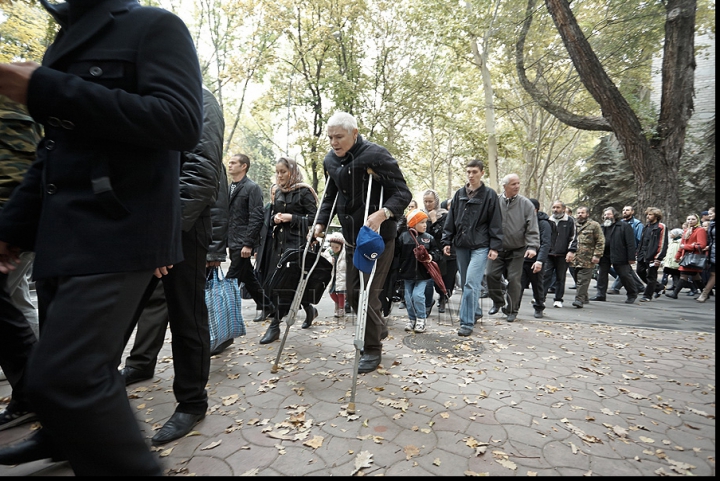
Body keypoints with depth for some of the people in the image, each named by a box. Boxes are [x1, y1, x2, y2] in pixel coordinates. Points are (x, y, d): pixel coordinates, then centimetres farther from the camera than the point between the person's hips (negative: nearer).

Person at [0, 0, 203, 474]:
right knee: (67, 360, 18)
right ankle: (64, 438, 43)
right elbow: (53, 152, 24)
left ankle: (132, 466, 5)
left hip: (117, 235, -7)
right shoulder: (65, 42, 23)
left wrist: (48, 91, -16)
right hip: (60, 237, 8)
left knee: (63, 375, -14)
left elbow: (181, 123, -19)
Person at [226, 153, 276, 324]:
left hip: (243, 243, -8)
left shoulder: (252, 188, -8)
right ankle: (267, 306, 26)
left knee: (232, 278, -6)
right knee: (248, 277, 14)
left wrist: (248, 244, -19)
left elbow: (256, 218, -15)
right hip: (232, 241, 8)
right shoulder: (229, 188, 14)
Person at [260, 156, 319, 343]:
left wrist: (292, 218, -15)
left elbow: (314, 217, -6)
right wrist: (275, 218, 2)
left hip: (297, 242, -7)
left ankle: (275, 325, -3)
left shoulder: (304, 192, -3)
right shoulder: (278, 193, 18)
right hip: (279, 241, 7)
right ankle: (309, 309, 26)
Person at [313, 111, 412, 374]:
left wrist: (384, 213, -36)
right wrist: (321, 223, 2)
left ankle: (372, 349, 15)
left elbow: (403, 194, -18)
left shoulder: (375, 155, -16)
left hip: (378, 236, -7)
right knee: (353, 293, 14)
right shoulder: (330, 160, 5)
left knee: (369, 292, -5)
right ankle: (379, 329, 39)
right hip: (351, 237, 8)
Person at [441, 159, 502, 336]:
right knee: (465, 283, 12)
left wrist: (495, 247, -8)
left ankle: (467, 322, -6)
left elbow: (495, 223, -2)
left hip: (481, 246, -5)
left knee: (471, 283, -14)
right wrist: (446, 241, 5)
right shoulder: (459, 194, 10)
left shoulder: (490, 195, 0)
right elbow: (451, 220, 11)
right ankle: (476, 312, 32)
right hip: (461, 245, 5)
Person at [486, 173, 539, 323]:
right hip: (497, 249, 2)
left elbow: (532, 229, -7)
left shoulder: (526, 204, -4)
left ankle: (512, 310, 17)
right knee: (491, 274, -1)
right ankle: (498, 302, 24)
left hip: (517, 251, -1)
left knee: (514, 279, 1)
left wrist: (532, 246, -18)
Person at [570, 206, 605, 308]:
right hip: (574, 258, 5)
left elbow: (600, 241, -2)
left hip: (587, 259, -5)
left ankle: (580, 299, -9)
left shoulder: (594, 225, 3)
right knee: (578, 279, 10)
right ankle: (584, 297, 24)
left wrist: (597, 255, -10)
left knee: (583, 280, -9)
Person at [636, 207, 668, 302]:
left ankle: (647, 296, 7)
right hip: (643, 255, 8)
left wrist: (658, 258, -17)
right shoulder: (646, 227, 17)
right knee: (640, 271, 11)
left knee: (651, 276, 0)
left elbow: (662, 244, -12)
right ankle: (656, 286, 30)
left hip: (653, 256, -8)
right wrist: (639, 253, 14)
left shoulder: (661, 227, -7)